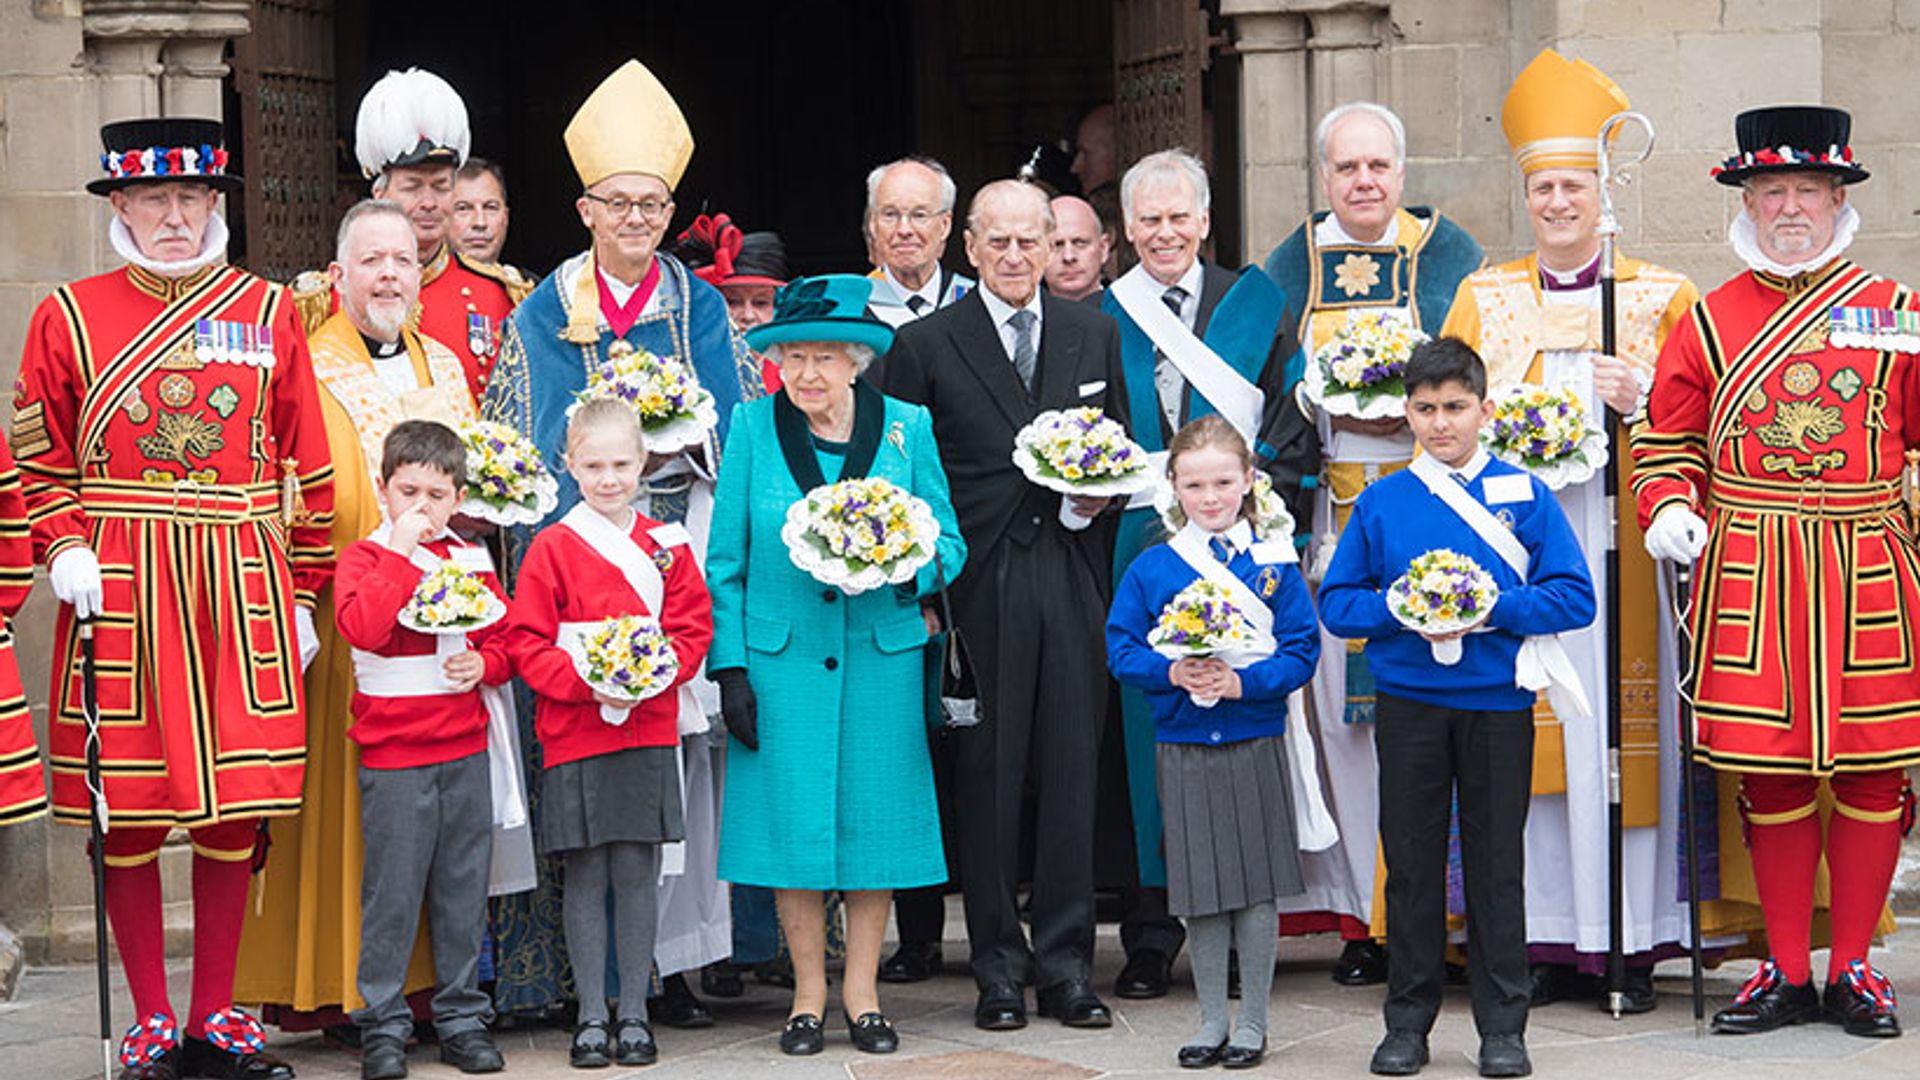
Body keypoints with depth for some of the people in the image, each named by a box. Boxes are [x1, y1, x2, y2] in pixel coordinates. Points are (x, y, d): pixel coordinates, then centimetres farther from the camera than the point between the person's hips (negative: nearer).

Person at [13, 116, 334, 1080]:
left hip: (243, 585, 1)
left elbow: (307, 465, 9)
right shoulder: (69, 316, 5)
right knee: (128, 806, 1)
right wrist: (65, 551, -8)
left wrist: (304, 592, 6)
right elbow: (39, 459, 8)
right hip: (118, 593, -1)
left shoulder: (268, 312, 8)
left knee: (237, 803, 4)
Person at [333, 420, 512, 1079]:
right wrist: (401, 552, -20)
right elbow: (363, 628, -21)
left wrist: (482, 664, -6)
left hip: (465, 752, 4)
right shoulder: (365, 557, -2)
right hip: (393, 757, -4)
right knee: (392, 892, -3)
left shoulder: (472, 561, 11)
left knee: (463, 889, 8)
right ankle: (383, 1027, 6)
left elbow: (506, 642, 16)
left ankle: (462, 1018, 18)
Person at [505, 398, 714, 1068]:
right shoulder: (552, 548, -1)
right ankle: (592, 1017, 10)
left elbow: (692, 629, 7)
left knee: (638, 873, 4)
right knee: (585, 876, 2)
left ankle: (634, 1013, 12)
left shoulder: (665, 546, 7)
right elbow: (526, 643, -3)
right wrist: (586, 684, -17)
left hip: (649, 731, 2)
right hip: (575, 734, -2)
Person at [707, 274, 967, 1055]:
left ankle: (862, 992, 15)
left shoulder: (906, 427, 2)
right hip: (781, 656, -1)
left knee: (875, 814, 2)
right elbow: (726, 560, 3)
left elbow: (949, 544, 6)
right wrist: (729, 666, -3)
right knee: (792, 816, 1)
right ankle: (808, 995, 13)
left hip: (883, 652, 1)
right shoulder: (754, 427, 1)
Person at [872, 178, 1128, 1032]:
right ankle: (998, 970, 10)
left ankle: (1065, 967, 11)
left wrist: (1100, 495, -3)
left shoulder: (1093, 335, 12)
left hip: (1073, 583, 3)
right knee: (985, 776, 0)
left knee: (1071, 770, 3)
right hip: (980, 586, -3)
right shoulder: (924, 345, 1)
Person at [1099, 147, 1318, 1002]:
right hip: (1138, 543, 0)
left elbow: (1294, 420, 5)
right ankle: (1150, 937, 5)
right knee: (1147, 726, -1)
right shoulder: (1099, 317, 10)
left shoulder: (1256, 306, 9)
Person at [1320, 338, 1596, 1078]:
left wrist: (1488, 609, -15)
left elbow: (1573, 597, -3)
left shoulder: (1524, 495, 1)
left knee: (1497, 864, 4)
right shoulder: (1381, 503, 4)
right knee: (1411, 863, 7)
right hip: (1408, 704, 1)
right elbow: (1337, 602, 5)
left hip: (1497, 703, -1)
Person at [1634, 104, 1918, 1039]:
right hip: (1747, 573, 0)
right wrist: (1668, 507, -5)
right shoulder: (1709, 320, 8)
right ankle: (1787, 972, 16)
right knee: (1769, 771, 5)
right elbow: (1669, 435, 13)